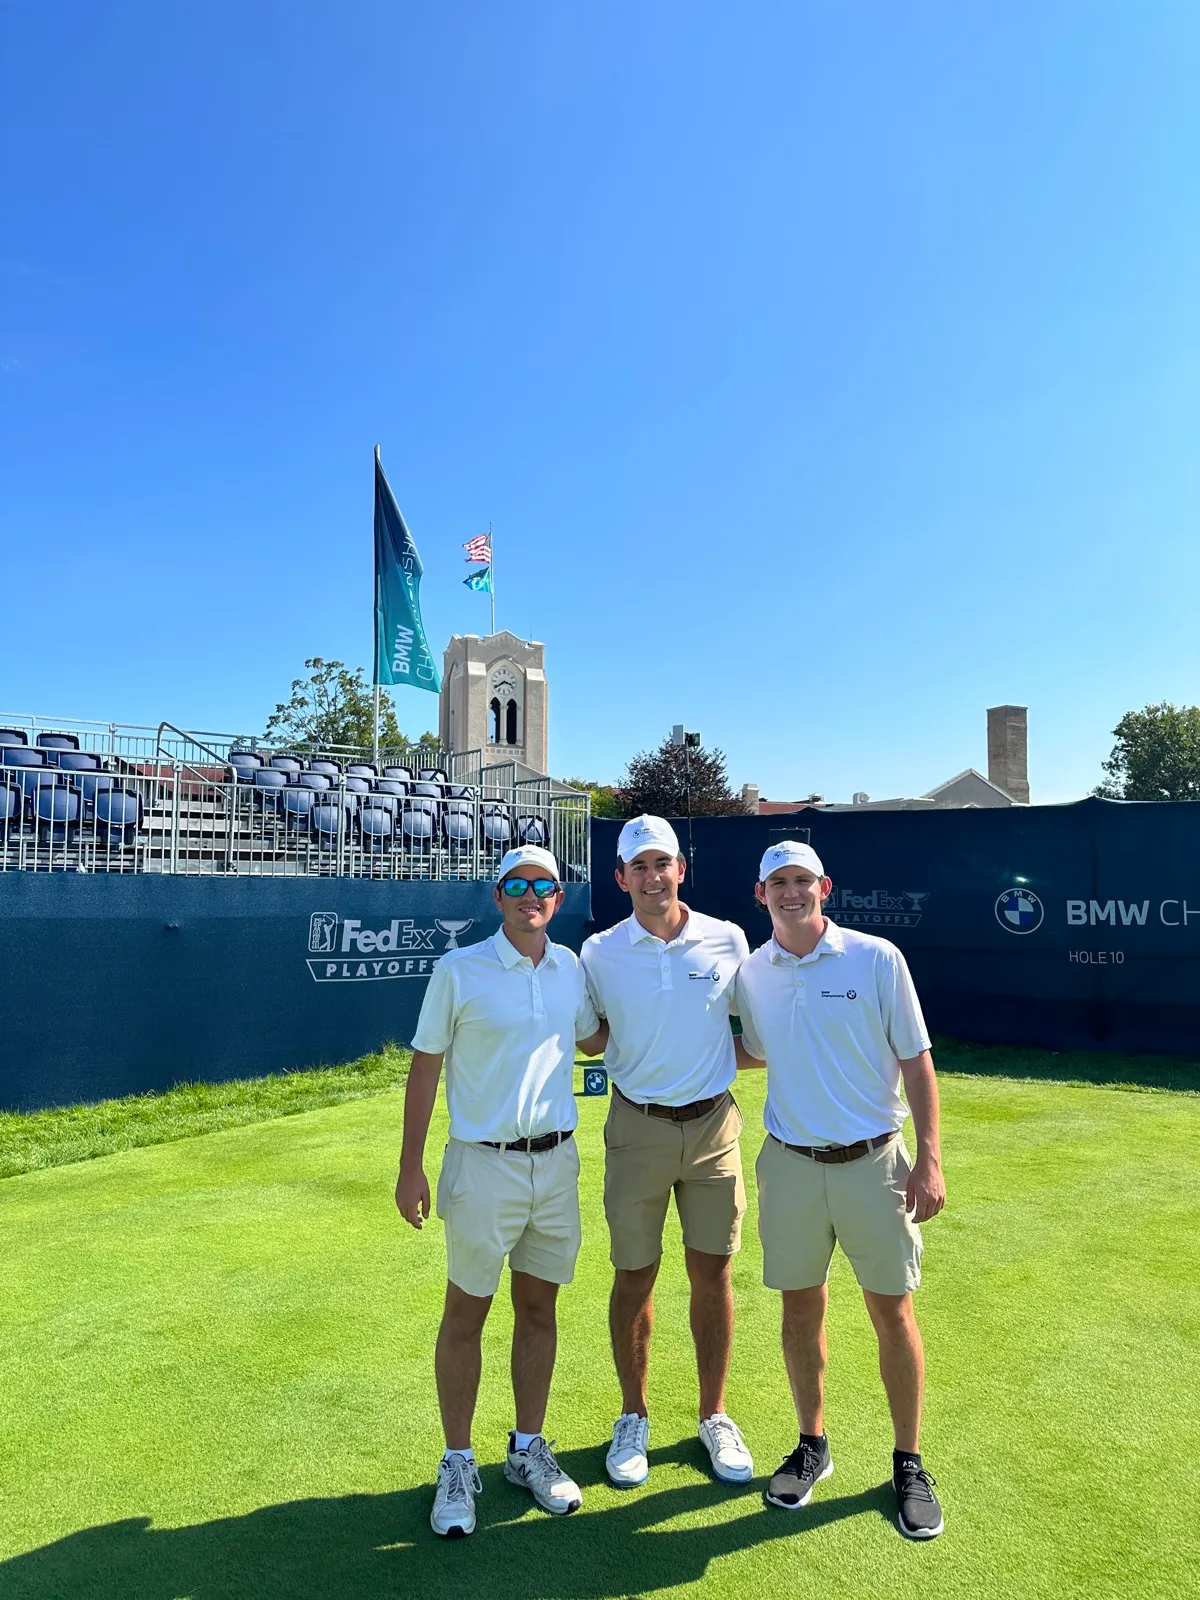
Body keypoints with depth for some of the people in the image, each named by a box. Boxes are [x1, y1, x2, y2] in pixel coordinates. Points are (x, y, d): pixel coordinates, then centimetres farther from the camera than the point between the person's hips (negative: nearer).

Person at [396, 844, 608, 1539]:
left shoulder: (571, 967, 3)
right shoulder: (459, 970, -9)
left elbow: (593, 1039, 21)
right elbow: (425, 1067, -5)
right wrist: (411, 1168, -5)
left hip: (557, 1162, 4)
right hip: (484, 1164, -4)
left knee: (539, 1308, 14)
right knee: (466, 1314, 7)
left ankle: (529, 1449, 32)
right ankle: (458, 1464, 25)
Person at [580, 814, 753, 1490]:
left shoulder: (727, 941, -2)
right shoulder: (599, 953, -5)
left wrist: (721, 1059, 1)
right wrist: (634, 1063, -5)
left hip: (714, 1125, 1)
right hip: (638, 1129, -1)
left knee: (713, 1274, 10)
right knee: (635, 1279, 9)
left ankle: (714, 1416, 30)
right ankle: (634, 1419, 30)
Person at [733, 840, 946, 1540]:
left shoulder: (877, 958, -8)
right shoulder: (751, 973, 1)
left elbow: (916, 1061, -5)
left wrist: (929, 1159, -9)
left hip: (873, 1161, -2)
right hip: (790, 1163, 3)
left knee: (893, 1312, 6)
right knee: (802, 1310, 12)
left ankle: (909, 1462, 26)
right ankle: (813, 1446, 33)